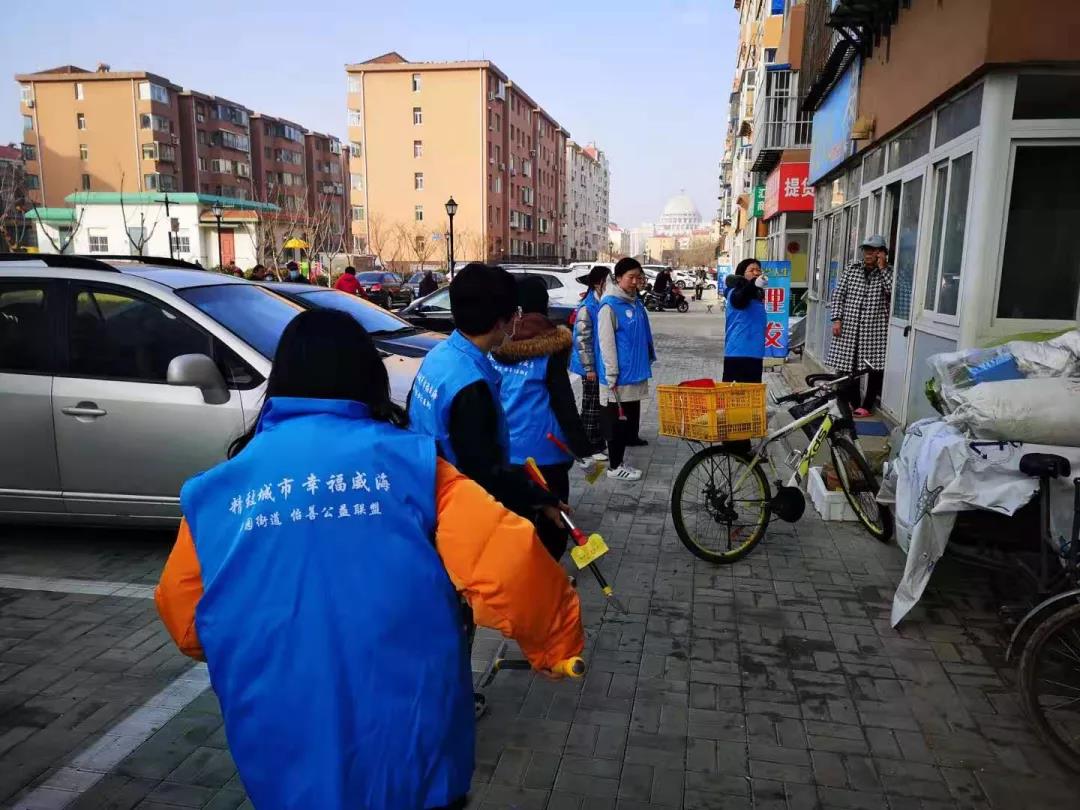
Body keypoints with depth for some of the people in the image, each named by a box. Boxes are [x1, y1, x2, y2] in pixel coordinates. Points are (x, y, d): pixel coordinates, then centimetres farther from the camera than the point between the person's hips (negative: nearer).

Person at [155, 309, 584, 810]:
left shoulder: (214, 491, -2)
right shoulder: (409, 463, -11)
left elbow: (183, 621, 9)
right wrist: (558, 639, 0)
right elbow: (508, 563, -18)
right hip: (411, 755, -2)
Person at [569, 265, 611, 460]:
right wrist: (589, 368, -18)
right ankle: (589, 447, 12)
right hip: (593, 367, -7)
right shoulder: (587, 308, -16)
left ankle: (599, 442, 28)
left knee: (602, 406, 16)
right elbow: (583, 340, -17)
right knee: (591, 406, 2)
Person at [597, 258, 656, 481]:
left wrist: (648, 359, 16)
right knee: (617, 421, 1)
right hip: (619, 377, -8)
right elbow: (607, 344, -15)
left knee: (630, 420, 14)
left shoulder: (637, 303, 11)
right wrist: (612, 377, -17)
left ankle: (619, 459, 25)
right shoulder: (610, 306, -13)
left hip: (636, 373, 8)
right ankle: (615, 466, 12)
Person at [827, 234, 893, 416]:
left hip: (876, 328, -2)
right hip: (850, 326, 3)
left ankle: (867, 405, 11)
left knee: (875, 367, 0)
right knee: (847, 365, 7)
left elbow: (894, 292, -17)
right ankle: (852, 401, 23)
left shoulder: (888, 272, 1)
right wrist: (837, 319, -3)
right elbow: (838, 293, 6)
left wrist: (882, 269, -14)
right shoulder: (852, 269, 7)